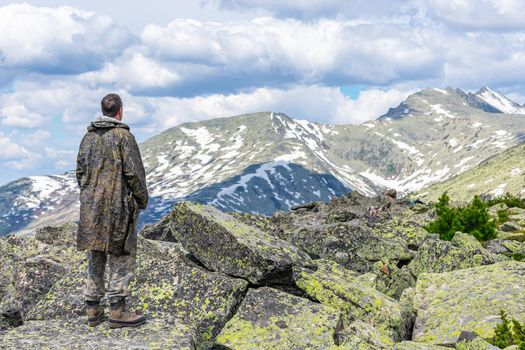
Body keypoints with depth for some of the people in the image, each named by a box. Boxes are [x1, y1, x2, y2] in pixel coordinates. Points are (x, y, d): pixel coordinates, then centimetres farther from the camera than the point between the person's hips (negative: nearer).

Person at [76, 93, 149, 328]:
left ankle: (93, 310, 15)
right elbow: (133, 172, -11)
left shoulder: (89, 137, 10)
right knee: (121, 256, 0)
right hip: (118, 205, -6)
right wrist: (142, 199, 0)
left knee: (95, 256, 12)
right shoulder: (123, 136, -9)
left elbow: (80, 171, 12)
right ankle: (117, 311, -1)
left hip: (91, 206, 6)